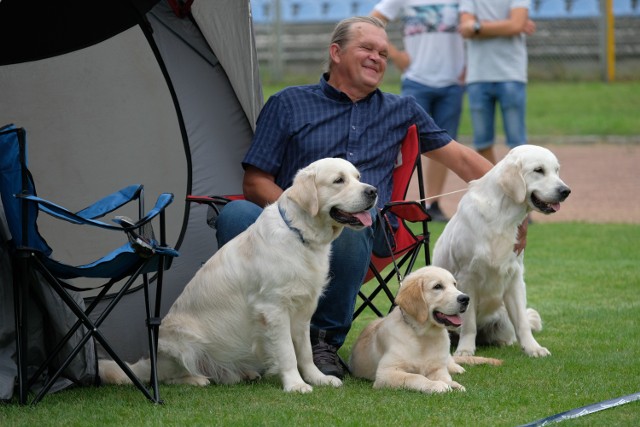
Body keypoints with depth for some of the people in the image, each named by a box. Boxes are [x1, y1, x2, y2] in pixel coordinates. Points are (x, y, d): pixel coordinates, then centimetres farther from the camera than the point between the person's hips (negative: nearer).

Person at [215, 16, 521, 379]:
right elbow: (256, 183, 11)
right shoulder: (288, 104, 18)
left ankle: (325, 340, -17)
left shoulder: (402, 111, 27)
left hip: (361, 230, 1)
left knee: (347, 230, -39)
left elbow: (460, 158, 29)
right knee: (235, 215, -34)